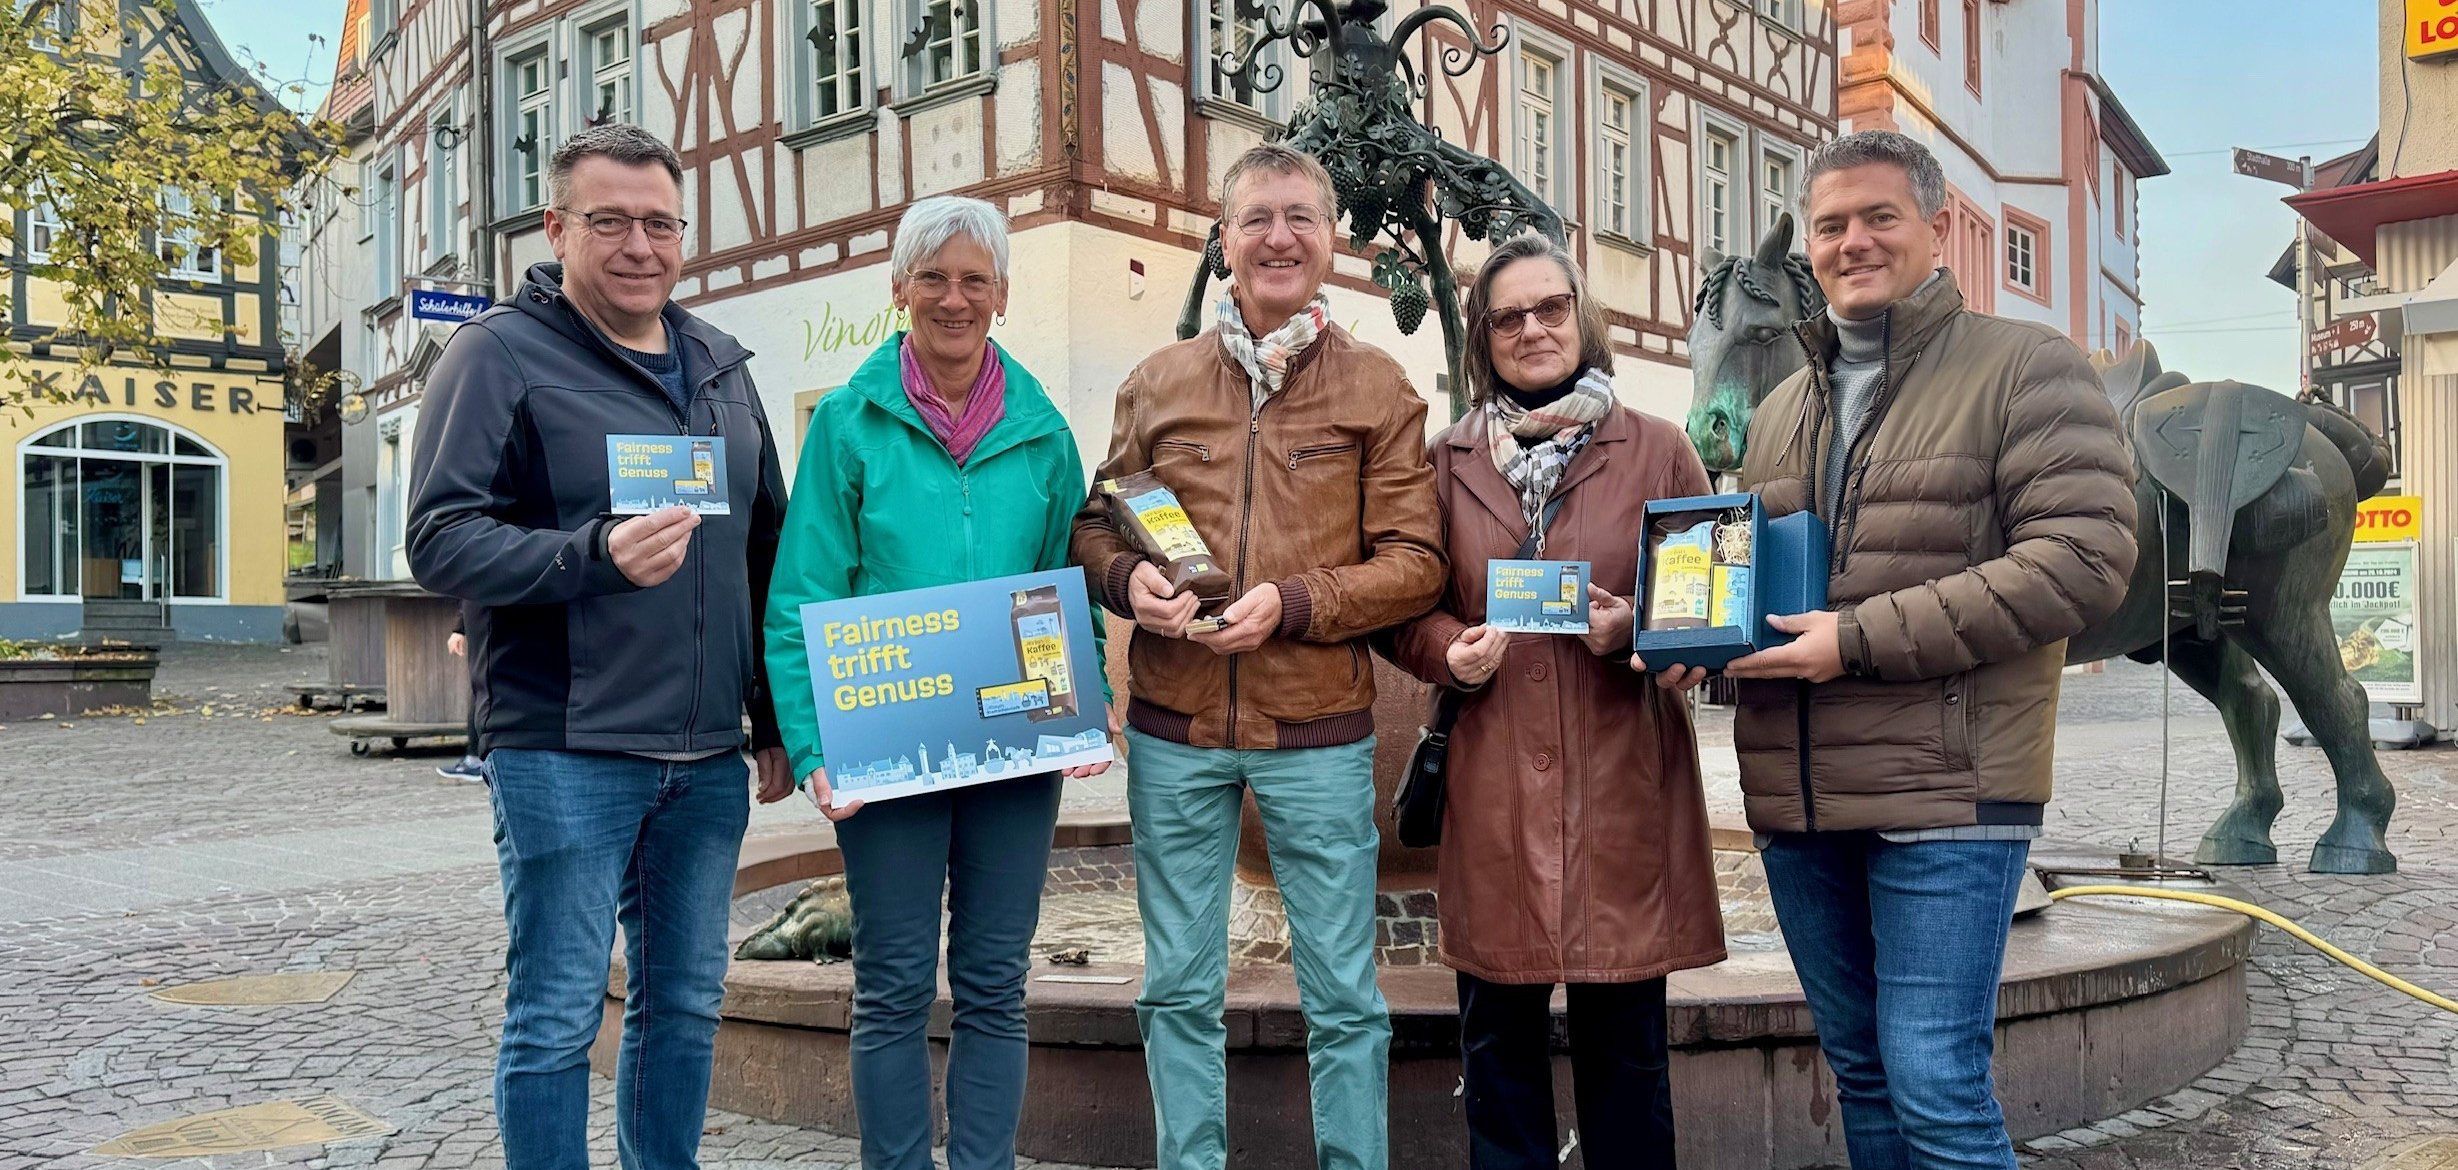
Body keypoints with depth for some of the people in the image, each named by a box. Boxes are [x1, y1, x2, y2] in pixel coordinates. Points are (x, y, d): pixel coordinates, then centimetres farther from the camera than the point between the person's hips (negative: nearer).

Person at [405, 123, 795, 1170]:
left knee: (685, 1003, 14)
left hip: (707, 758, 6)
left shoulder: (720, 365, 15)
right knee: (557, 1017, 2)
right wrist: (597, 555, -27)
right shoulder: (501, 353, -3)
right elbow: (440, 538, -11)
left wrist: (779, 722, 16)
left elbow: (766, 552, 19)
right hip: (563, 754, -6)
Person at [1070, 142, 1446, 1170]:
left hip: (1319, 733, -2)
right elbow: (1095, 524, 14)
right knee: (1179, 988, 12)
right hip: (1174, 729, 2)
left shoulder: (1380, 389, 2)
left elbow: (1414, 564, -2)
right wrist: (1128, 578, -9)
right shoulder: (1157, 382, 8)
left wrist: (1293, 603, -16)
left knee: (1342, 993, 8)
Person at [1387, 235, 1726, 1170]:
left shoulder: (1657, 450, 5)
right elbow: (1408, 610, 12)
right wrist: (1450, 650, -8)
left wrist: (1637, 627, -11)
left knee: (1626, 1045, 7)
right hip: (1495, 793, 1)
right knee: (1499, 1042, 8)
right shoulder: (1449, 461, 8)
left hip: (1624, 787, -1)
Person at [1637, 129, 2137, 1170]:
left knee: (1937, 1086, -6)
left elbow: (2085, 558, -15)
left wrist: (1862, 638, -19)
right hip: (1796, 799, 7)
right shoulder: (1782, 407, 17)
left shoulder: (2026, 367, -3)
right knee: (1860, 1071, 16)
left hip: (1948, 792, -6)